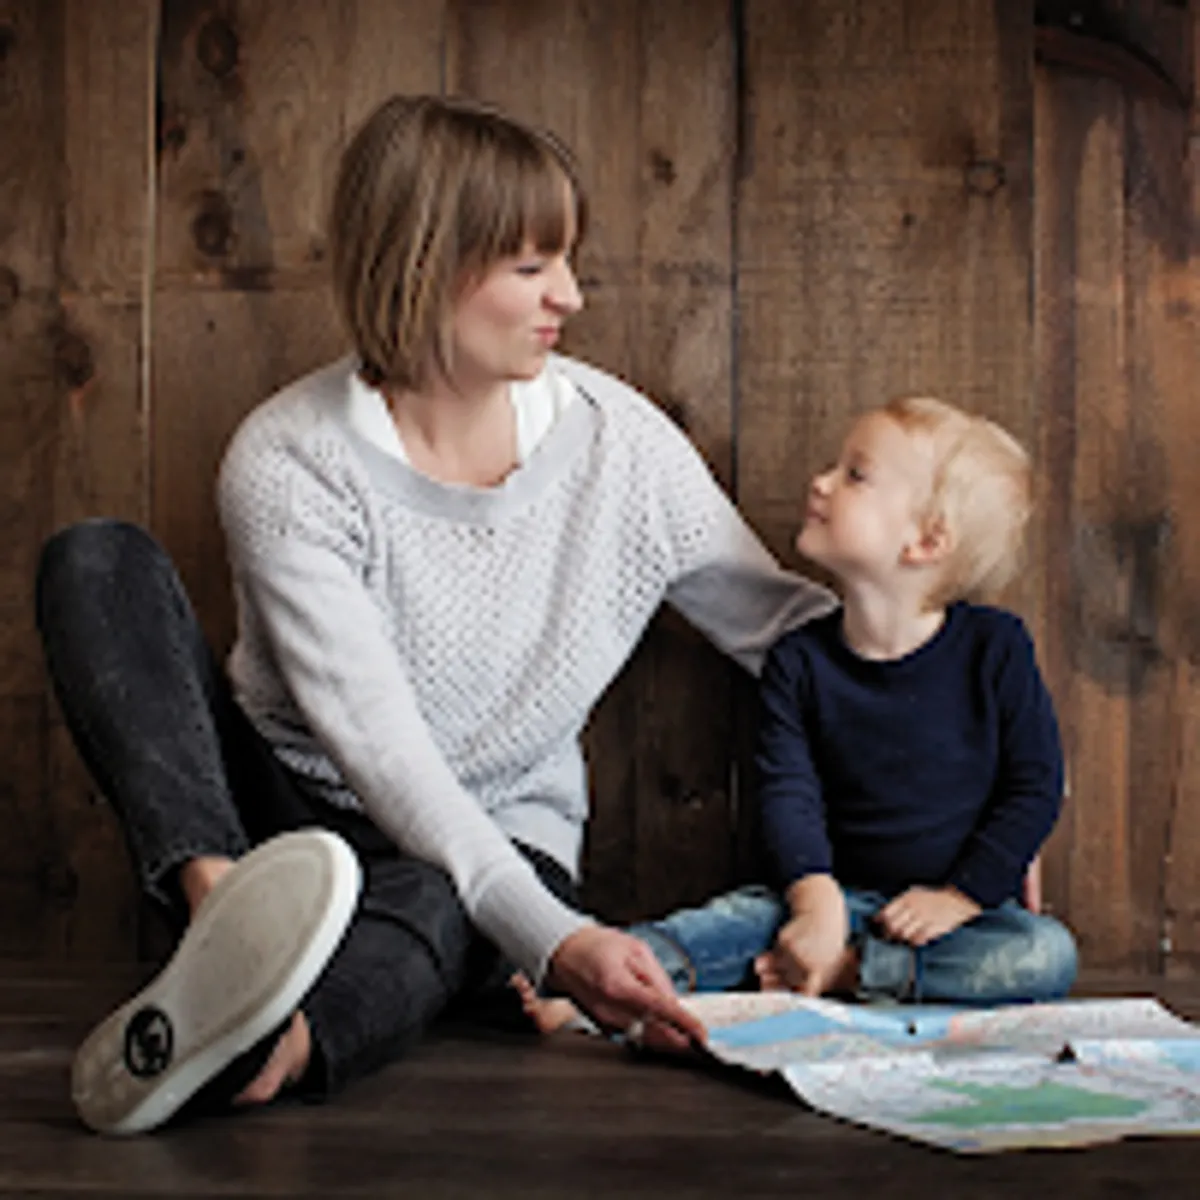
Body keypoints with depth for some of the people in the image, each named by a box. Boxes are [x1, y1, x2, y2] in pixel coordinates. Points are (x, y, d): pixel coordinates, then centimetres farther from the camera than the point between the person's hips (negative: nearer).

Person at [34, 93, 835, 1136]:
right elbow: (378, 746, -25)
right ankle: (221, 902, -46)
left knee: (429, 906, -39)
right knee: (98, 562, -22)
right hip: (285, 818, 0)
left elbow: (782, 622, 6)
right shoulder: (287, 464, -16)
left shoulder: (617, 437, -5)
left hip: (501, 849, 1)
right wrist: (553, 937, -38)